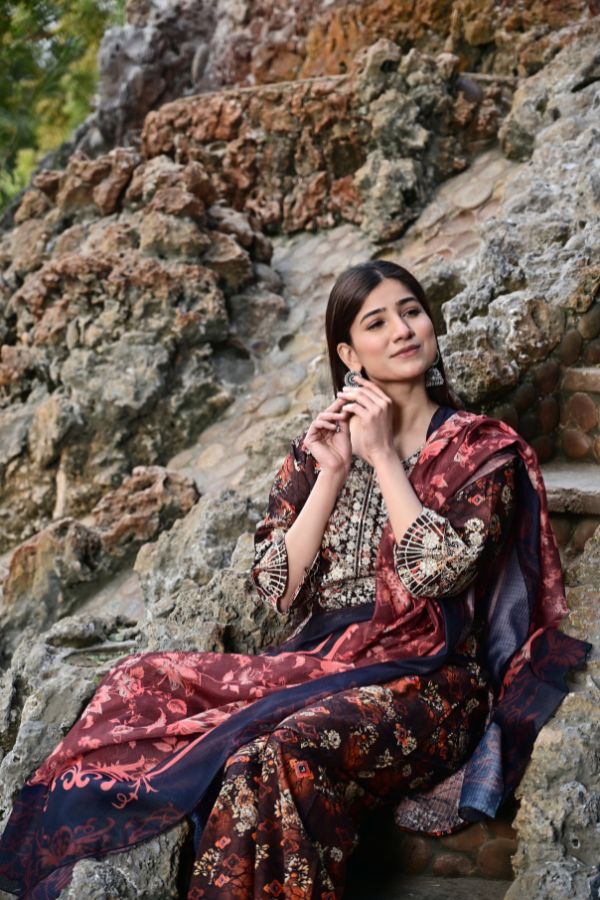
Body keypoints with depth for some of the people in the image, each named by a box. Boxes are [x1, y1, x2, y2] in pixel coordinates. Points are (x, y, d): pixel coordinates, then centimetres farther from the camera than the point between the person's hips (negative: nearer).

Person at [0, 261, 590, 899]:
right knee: (144, 681, -13)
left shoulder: (483, 449, 1)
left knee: (276, 757, -35)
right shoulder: (318, 447, 12)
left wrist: (381, 454, -11)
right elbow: (279, 590, 3)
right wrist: (333, 472, -5)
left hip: (424, 682, -5)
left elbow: (438, 572, -16)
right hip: (317, 662, 5)